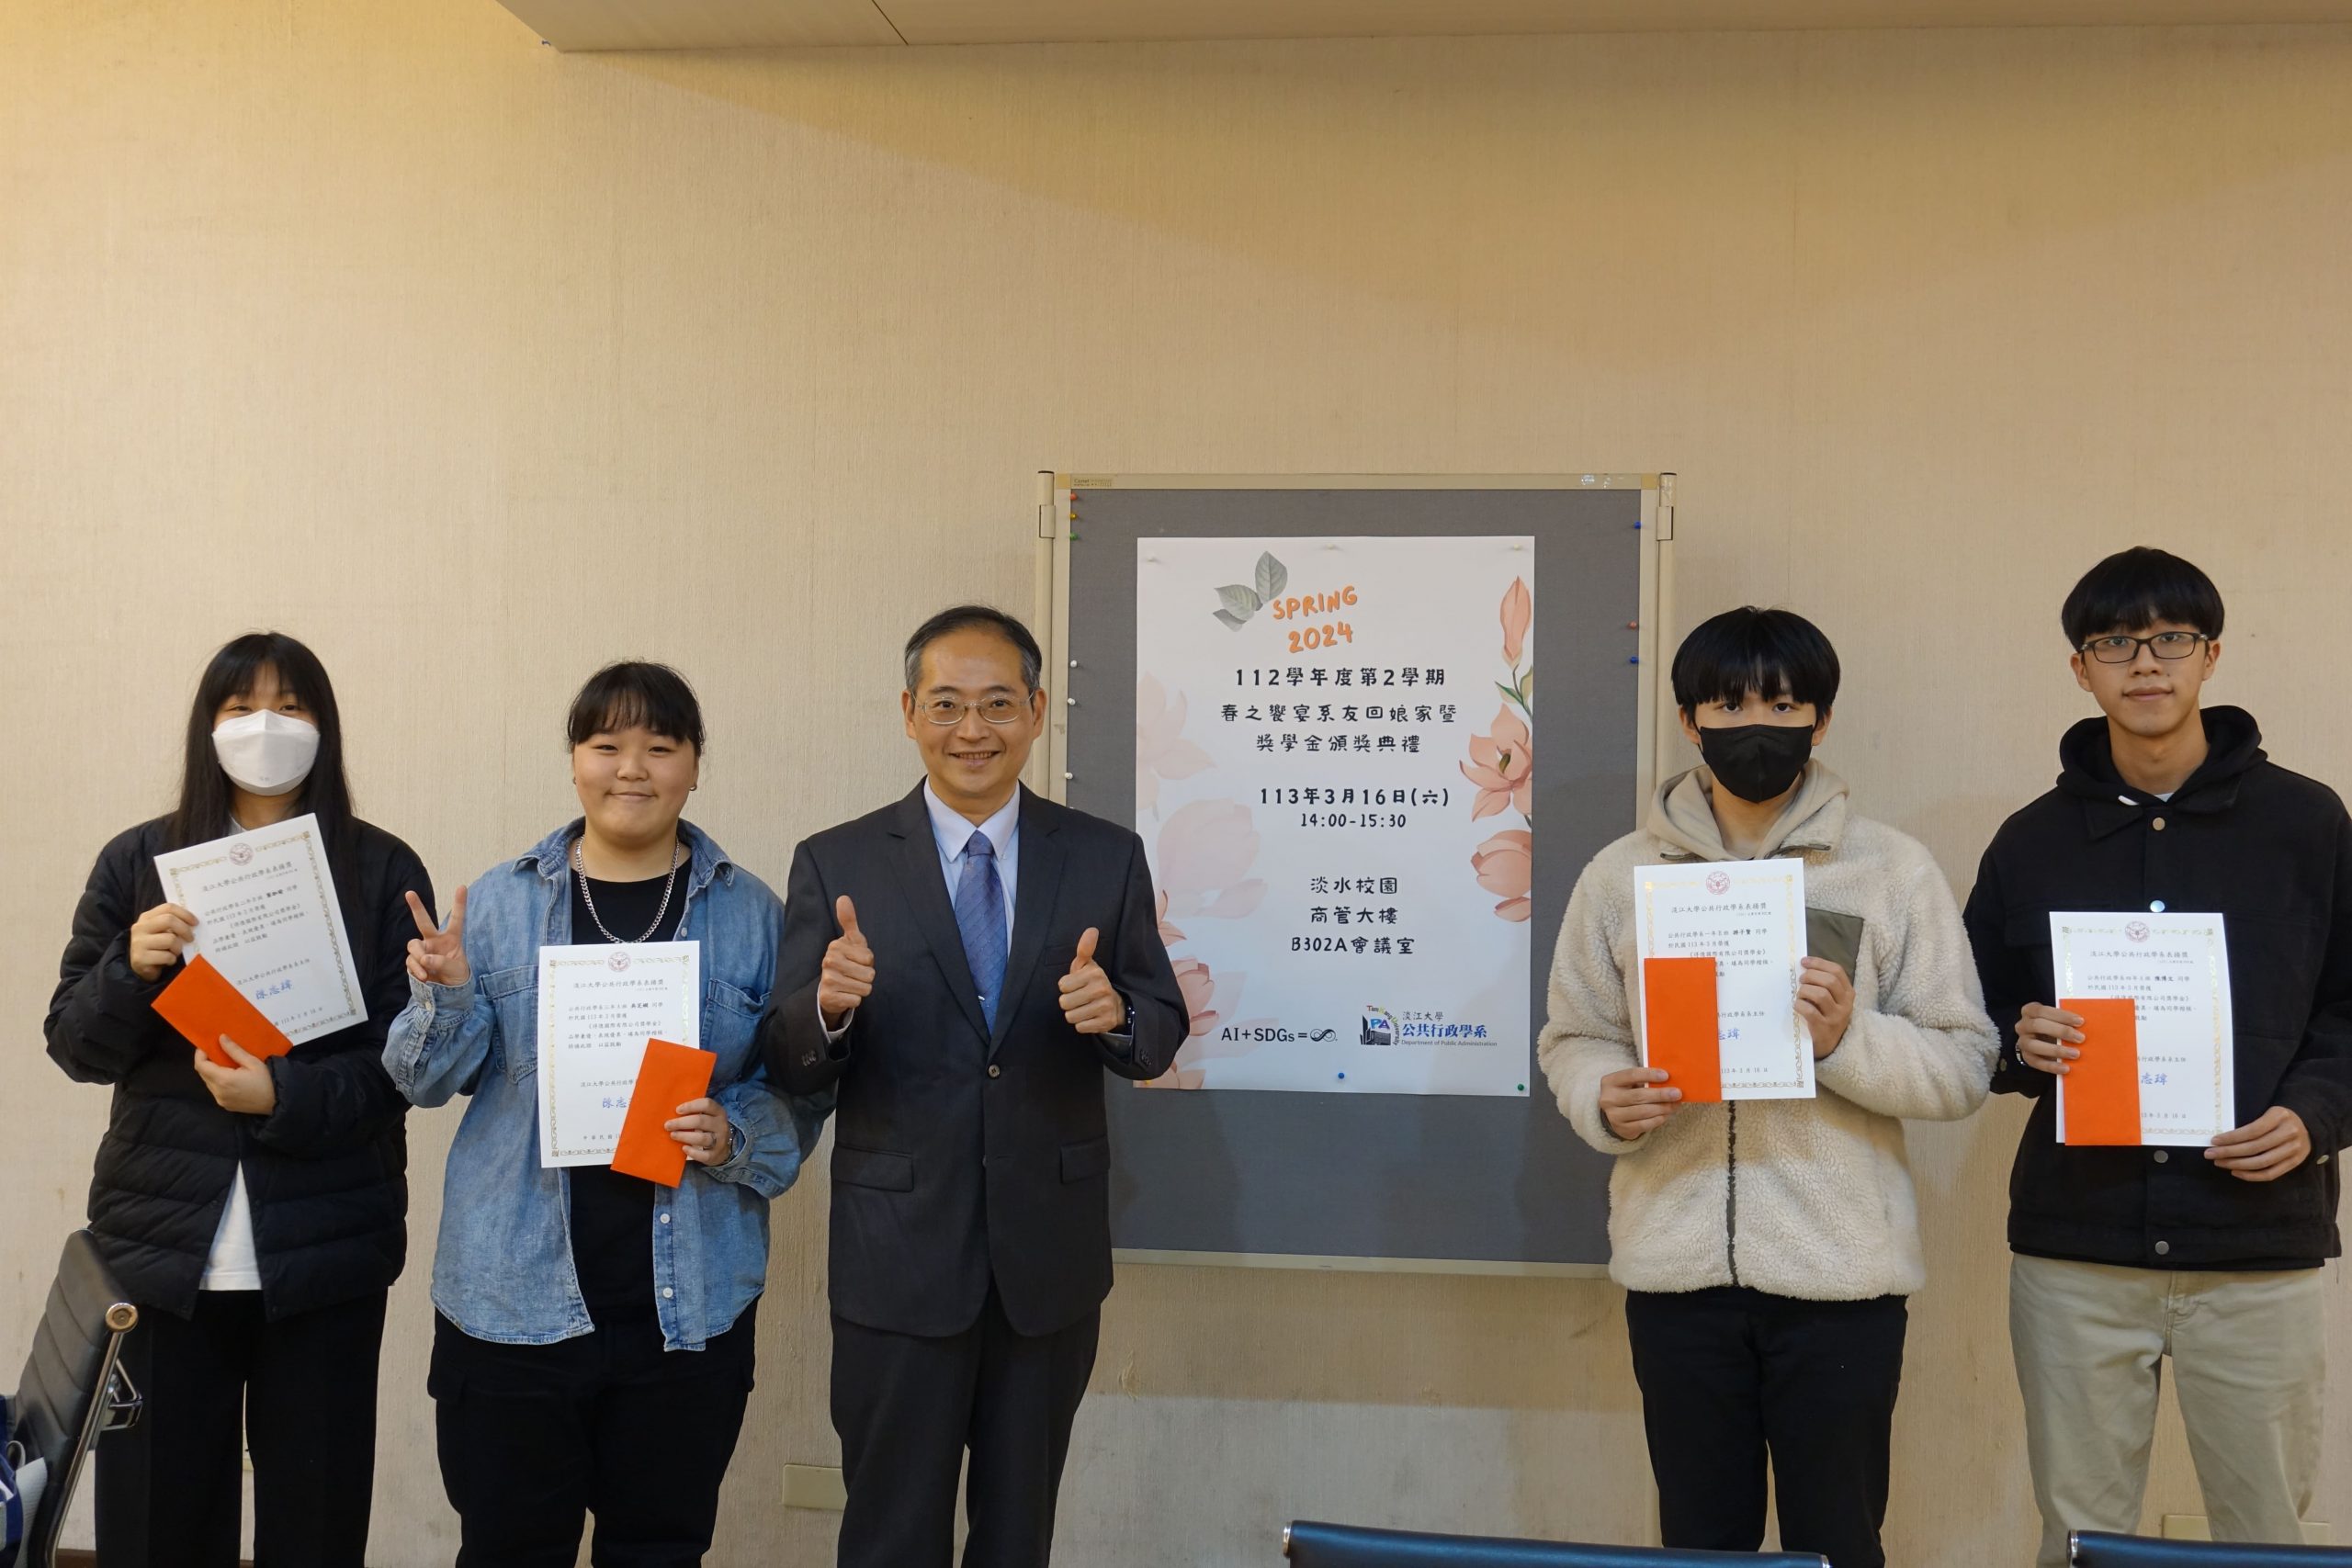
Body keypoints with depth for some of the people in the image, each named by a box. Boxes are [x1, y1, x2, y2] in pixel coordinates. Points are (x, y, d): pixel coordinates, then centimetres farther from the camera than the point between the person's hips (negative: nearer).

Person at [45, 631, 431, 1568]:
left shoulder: (382, 871, 1)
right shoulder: (137, 861, 6)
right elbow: (73, 1046, 6)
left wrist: (288, 1095, -18)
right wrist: (131, 970, -14)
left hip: (326, 1252, -1)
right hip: (163, 1248, 1)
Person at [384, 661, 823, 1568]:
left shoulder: (751, 914, 3)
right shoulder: (498, 902, 4)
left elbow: (797, 1087, 6)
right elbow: (430, 1081, 4)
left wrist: (738, 1140, -14)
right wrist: (444, 995, -15)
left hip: (689, 1306, 0)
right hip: (515, 1298, 0)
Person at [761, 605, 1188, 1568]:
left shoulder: (1106, 859, 1)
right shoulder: (835, 866, -3)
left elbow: (1161, 1034, 3)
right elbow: (790, 1069, -4)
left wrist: (1115, 1015, -21)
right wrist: (827, 1006, -26)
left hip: (1051, 1259, 2)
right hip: (898, 1260, -2)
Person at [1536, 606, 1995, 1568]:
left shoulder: (1894, 871, 1)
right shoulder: (1621, 875, 7)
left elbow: (1964, 1066, -1)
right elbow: (1572, 1039, 10)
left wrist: (1849, 1039, -18)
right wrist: (1606, 1101, -12)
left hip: (1840, 1271, -1)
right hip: (1676, 1267, 2)